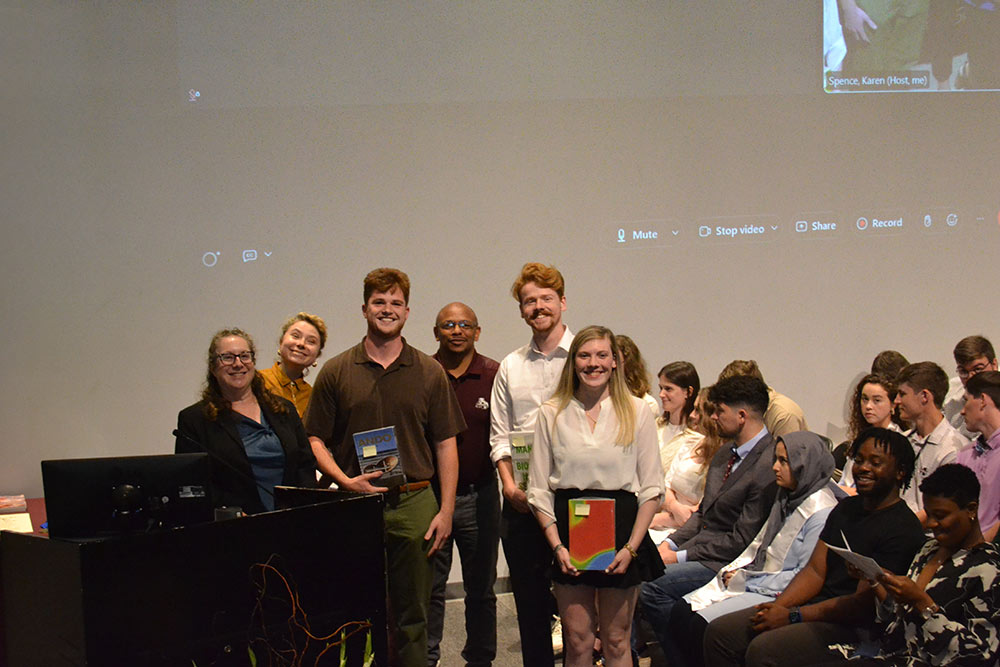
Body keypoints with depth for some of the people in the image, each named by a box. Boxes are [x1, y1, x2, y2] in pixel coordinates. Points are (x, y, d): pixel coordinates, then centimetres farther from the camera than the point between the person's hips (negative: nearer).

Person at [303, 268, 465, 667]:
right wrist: (345, 480, -12)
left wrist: (446, 510, 0)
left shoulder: (428, 372, 7)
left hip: (415, 504, 1)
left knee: (412, 618, 6)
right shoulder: (336, 372, 5)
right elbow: (316, 440, 5)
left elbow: (446, 444, 7)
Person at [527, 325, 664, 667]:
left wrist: (631, 547, -8)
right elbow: (538, 488, 6)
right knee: (577, 639, 1)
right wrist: (556, 545, -6)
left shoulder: (636, 412, 3)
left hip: (622, 527, -1)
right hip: (568, 527, 1)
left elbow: (651, 488, 2)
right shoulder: (551, 413, 5)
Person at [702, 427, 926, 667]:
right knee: (719, 631, -5)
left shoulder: (902, 528, -12)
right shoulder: (846, 508, 16)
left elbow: (863, 602, -18)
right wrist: (777, 607, -6)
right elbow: (815, 571, 12)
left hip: (852, 626, -9)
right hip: (817, 607, 9)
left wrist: (792, 616, -18)